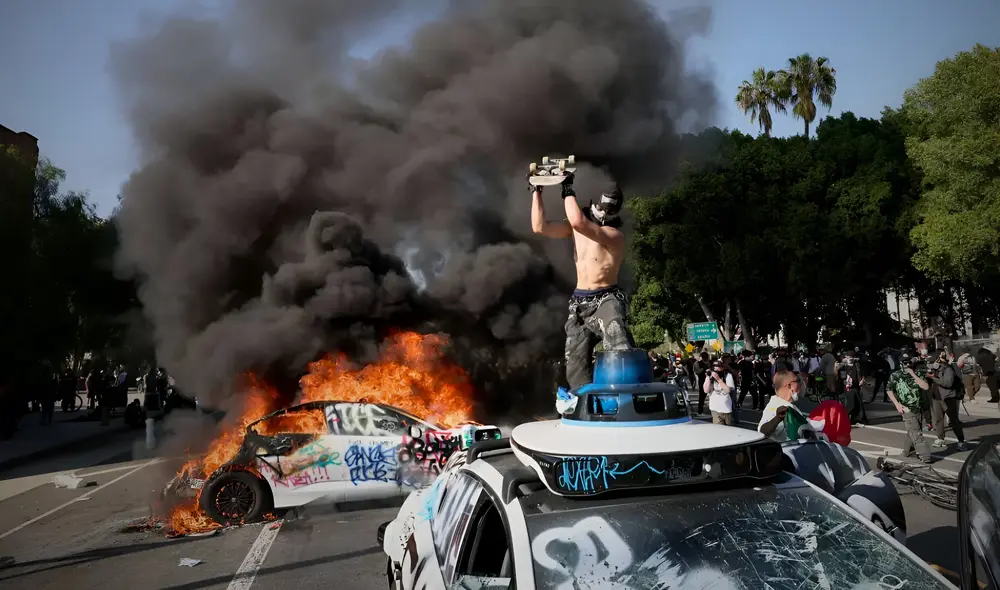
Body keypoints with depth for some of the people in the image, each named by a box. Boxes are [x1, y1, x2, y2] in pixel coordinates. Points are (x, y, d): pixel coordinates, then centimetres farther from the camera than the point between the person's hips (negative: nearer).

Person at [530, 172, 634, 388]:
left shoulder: (615, 235, -13)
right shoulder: (576, 227, 8)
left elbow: (578, 221, -27)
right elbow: (540, 227, 1)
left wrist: (568, 190, -15)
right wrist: (536, 191, -1)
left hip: (606, 300, -6)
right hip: (579, 303, 6)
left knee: (621, 352, -29)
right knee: (576, 368, 4)